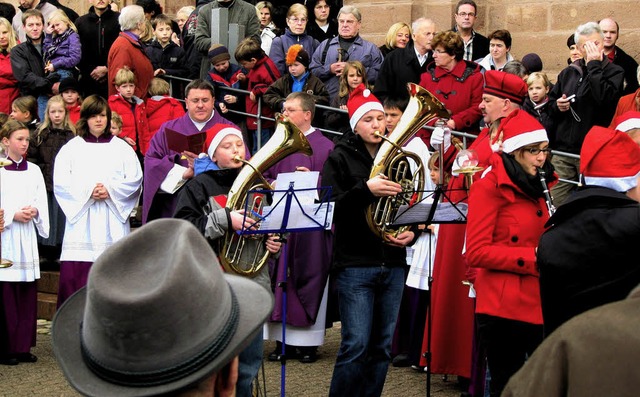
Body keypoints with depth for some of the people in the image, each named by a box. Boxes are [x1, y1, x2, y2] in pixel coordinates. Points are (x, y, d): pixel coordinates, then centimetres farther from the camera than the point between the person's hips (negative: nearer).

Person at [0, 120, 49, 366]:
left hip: (27, 237, 5)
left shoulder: (33, 170, 11)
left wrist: (34, 212, -8)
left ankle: (23, 347, 11)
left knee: (28, 295, 5)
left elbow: (42, 202, 10)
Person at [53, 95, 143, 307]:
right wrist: (88, 191, -12)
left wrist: (110, 190, -10)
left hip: (113, 223, 1)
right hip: (81, 221, 0)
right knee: (75, 274, -8)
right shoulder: (72, 148, 10)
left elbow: (135, 180, 4)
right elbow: (60, 183, 1)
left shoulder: (121, 148, 13)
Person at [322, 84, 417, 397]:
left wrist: (411, 233, -3)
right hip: (355, 265, -5)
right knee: (356, 345, -9)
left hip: (392, 264, 5)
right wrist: (366, 189, -26)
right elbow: (329, 207, -13)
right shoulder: (341, 158, -1)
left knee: (382, 347, 8)